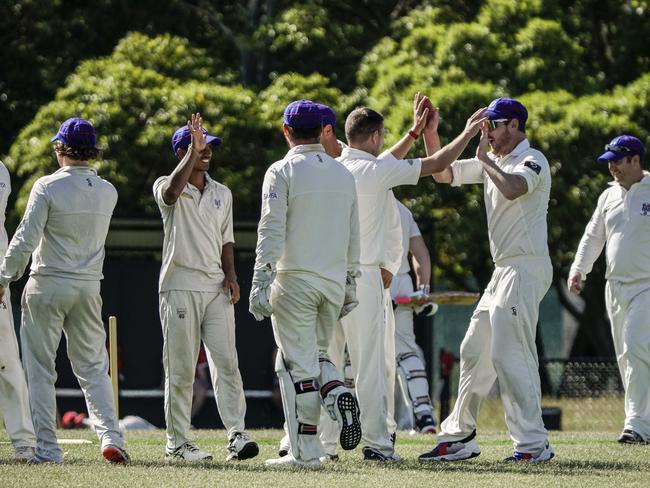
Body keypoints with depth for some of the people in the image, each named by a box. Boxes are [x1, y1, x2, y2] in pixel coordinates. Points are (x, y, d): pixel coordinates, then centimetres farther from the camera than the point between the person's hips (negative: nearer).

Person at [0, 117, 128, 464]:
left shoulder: (48, 187, -12)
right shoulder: (108, 192, 3)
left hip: (47, 286, -4)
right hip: (89, 286, 4)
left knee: (40, 369, 3)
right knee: (93, 367, 10)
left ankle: (47, 448, 0)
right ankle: (110, 437, -7)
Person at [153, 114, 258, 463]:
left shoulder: (222, 194, 17)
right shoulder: (166, 187, 1)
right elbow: (172, 190, -24)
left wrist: (231, 276, 4)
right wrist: (193, 151, -24)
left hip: (217, 289, 4)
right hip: (179, 287, -4)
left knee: (226, 361, -8)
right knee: (180, 368, -2)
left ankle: (236, 436, -14)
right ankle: (176, 443, 4)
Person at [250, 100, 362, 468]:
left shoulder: (283, 172, -6)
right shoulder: (343, 174, 11)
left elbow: (272, 232, -14)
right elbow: (354, 236, 13)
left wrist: (260, 283, -16)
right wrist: (351, 285, 18)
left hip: (295, 281, -5)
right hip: (334, 282, 5)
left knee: (298, 364, -2)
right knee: (317, 354, 20)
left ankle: (306, 452, -4)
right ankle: (338, 393, -11)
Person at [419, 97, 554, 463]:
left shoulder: (532, 161, -10)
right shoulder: (495, 161, 18)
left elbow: (512, 189, -31)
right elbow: (443, 173, 21)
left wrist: (484, 158, -16)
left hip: (526, 267, -10)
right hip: (505, 270, 10)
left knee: (509, 354, -15)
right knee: (475, 351, 13)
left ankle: (534, 444, -16)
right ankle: (460, 438, 20)